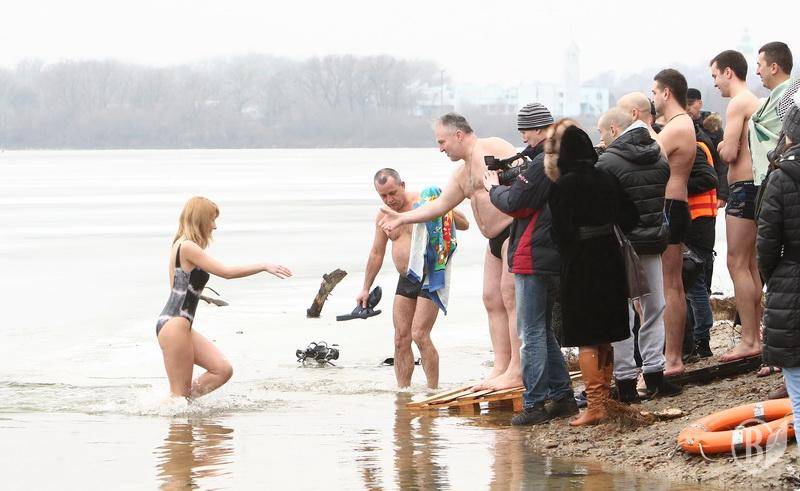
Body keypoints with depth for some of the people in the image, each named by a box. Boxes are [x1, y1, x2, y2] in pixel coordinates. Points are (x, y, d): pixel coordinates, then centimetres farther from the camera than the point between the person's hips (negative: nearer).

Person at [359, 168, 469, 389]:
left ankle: (433, 390, -9)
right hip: (406, 280, 6)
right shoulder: (383, 216, 7)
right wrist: (366, 289, 19)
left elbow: (464, 225, -7)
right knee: (401, 338, 1)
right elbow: (376, 253, 18)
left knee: (419, 335, -15)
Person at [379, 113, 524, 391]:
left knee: (511, 298, -13)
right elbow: (440, 206, 27)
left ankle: (516, 372, -15)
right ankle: (500, 368, 8)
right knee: (492, 301, 7)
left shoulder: (493, 148, -8)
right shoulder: (462, 173, 21)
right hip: (495, 241, 10)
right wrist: (402, 218, 26)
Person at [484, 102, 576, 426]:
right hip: (556, 259, 10)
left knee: (531, 334, -6)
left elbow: (514, 204, -18)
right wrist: (510, 184, 7)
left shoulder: (541, 163, -18)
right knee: (544, 330, 18)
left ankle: (534, 405, -5)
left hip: (534, 260, -10)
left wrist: (494, 187, 0)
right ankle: (562, 396, 19)